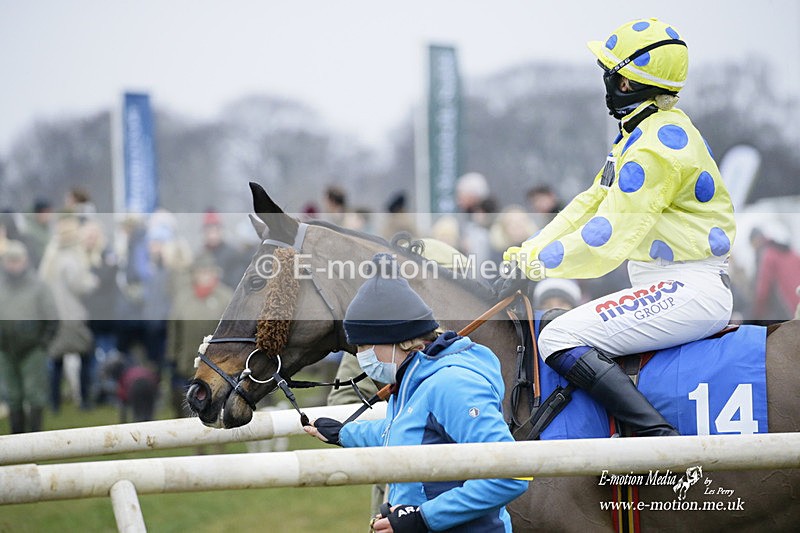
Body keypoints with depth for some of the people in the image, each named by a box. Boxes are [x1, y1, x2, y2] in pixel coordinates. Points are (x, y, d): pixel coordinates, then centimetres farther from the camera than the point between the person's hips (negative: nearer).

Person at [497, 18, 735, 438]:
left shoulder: (657, 146, -18)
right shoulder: (647, 131, 15)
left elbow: (608, 237, -22)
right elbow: (593, 203, 16)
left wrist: (535, 263, -13)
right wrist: (526, 254, 8)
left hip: (688, 293, -11)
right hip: (671, 291, 11)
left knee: (559, 339, -20)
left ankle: (659, 436, -26)